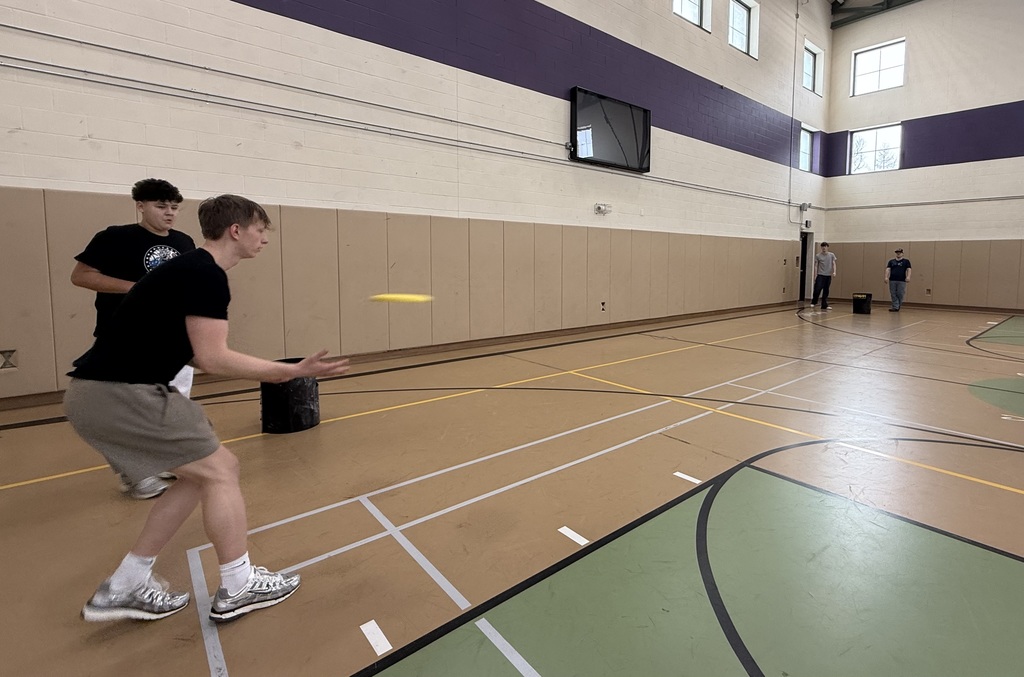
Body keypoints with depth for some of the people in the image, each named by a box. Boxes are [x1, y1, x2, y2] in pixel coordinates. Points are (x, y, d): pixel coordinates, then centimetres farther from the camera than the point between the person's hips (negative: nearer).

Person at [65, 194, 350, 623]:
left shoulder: (191, 269, 16)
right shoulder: (206, 275, -15)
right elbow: (212, 358, -22)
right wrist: (293, 371, -19)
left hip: (100, 393, 10)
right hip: (119, 394, -10)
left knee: (199, 475, 14)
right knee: (221, 468, -3)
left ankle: (124, 587, 23)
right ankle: (238, 587, 8)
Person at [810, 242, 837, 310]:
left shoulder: (832, 255, 7)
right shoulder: (818, 255, 1)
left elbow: (833, 264, 5)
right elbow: (816, 266, 2)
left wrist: (834, 272, -11)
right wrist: (815, 275, -4)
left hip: (828, 275, 2)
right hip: (820, 275, -2)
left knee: (826, 291, 5)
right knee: (817, 289, -11)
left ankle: (824, 305, 11)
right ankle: (813, 302, 8)